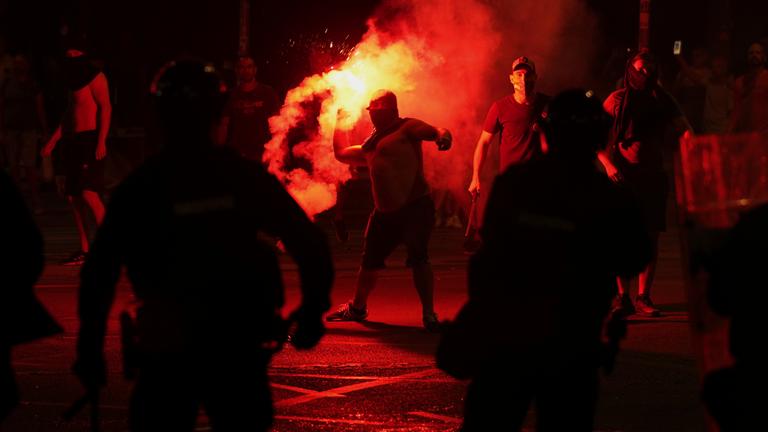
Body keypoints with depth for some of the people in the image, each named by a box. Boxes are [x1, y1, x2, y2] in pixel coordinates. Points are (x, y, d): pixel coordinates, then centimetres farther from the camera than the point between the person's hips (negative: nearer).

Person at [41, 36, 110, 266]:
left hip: (91, 141, -9)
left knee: (88, 193, -18)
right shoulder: (75, 80, 19)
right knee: (74, 197, 4)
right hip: (73, 142, 9)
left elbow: (105, 108, -13)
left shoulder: (95, 77, -6)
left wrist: (101, 141, -23)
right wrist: (52, 141, 26)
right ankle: (84, 250, 7)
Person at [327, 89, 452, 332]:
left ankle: (429, 315, -11)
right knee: (370, 261, 17)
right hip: (385, 212, 8)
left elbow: (435, 131, -17)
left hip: (415, 206, -8)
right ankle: (357, 307, 36)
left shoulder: (407, 128, -1)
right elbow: (341, 153, 33)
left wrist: (443, 136, -40)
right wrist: (339, 123, 31)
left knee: (418, 258, -18)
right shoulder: (372, 144, 22)